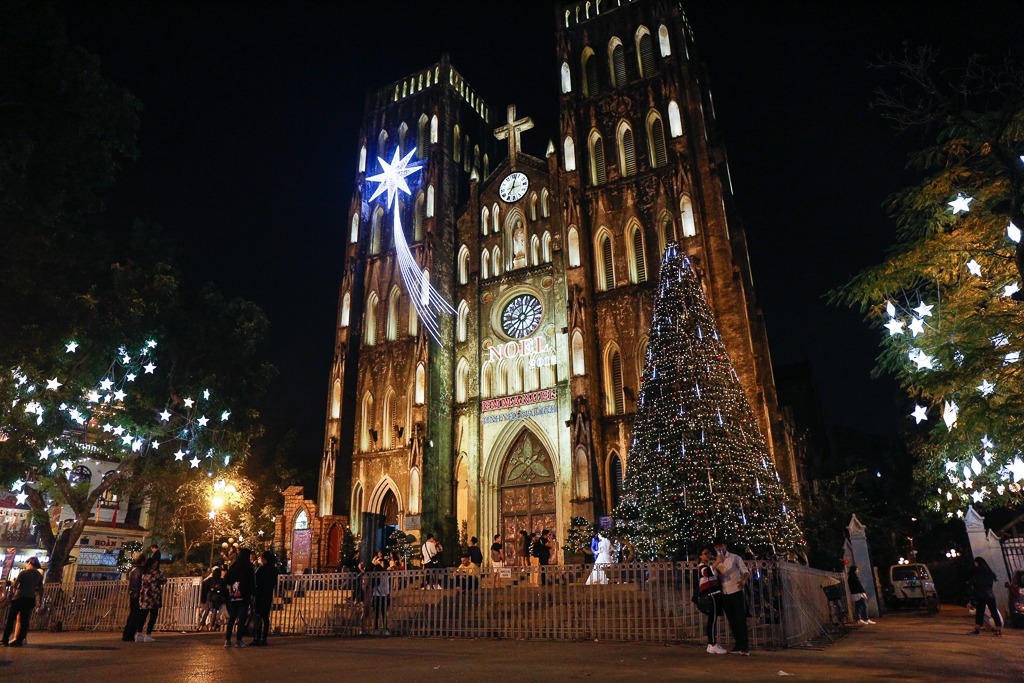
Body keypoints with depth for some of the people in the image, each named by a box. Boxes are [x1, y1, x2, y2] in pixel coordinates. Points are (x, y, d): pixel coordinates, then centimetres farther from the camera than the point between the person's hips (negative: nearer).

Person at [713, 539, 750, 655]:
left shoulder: (735, 558, -1)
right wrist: (717, 562, -18)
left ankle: (745, 647, -4)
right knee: (732, 621, 7)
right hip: (725, 595, 4)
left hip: (736, 592, -4)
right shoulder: (716, 561, 10)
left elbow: (745, 571, -4)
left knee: (740, 619, -6)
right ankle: (738, 646, 15)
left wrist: (743, 580, -26)